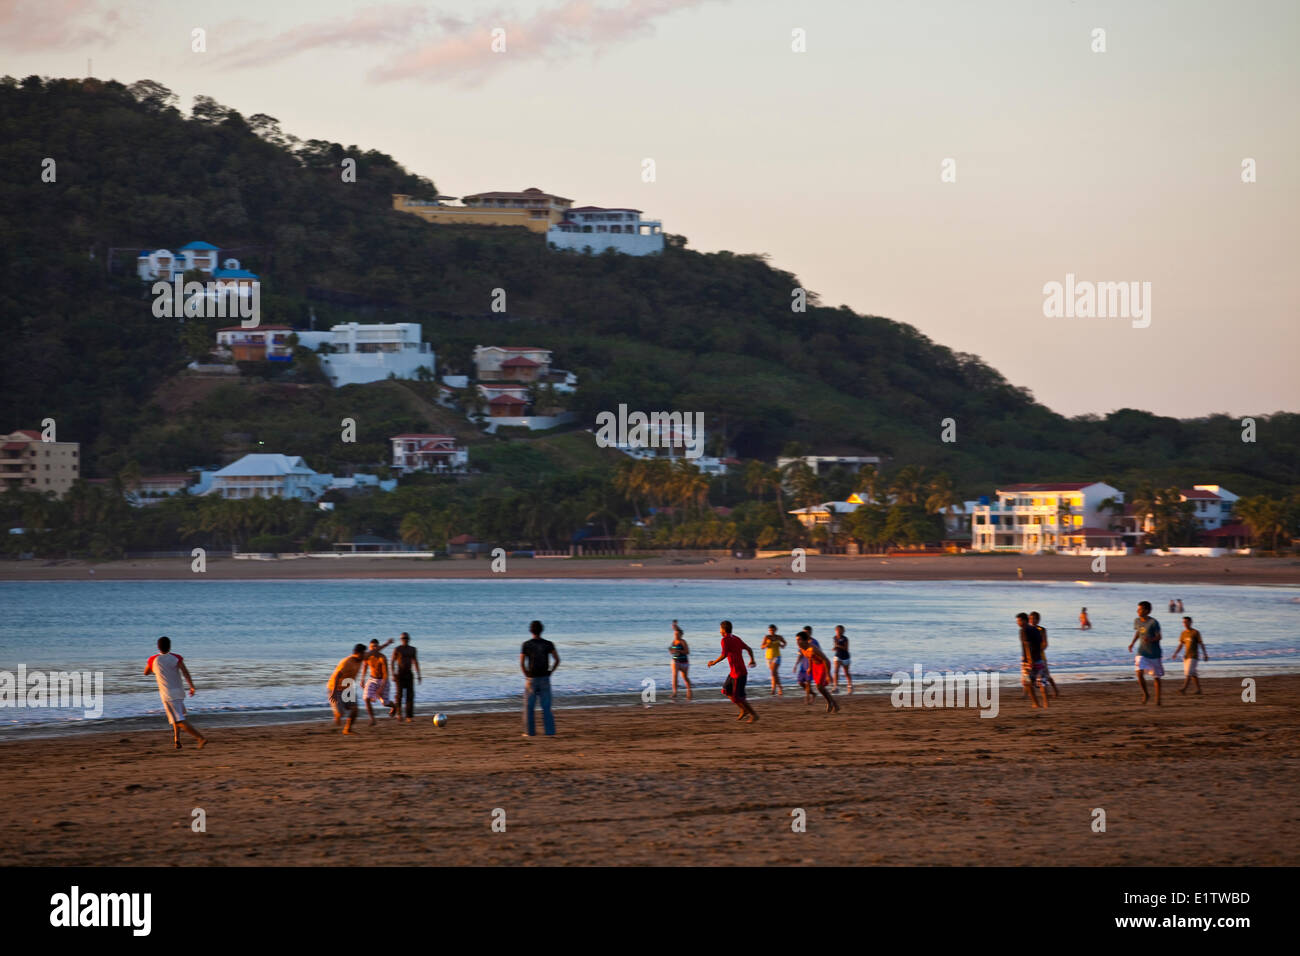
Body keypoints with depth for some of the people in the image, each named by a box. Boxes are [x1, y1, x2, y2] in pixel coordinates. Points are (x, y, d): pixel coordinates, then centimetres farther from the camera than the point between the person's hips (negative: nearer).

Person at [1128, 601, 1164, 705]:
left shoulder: (1153, 623, -13)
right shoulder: (1137, 621, 3)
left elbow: (1159, 637, -12)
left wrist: (1150, 640, -32)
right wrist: (1132, 643, 5)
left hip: (1154, 653, -3)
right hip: (1142, 652, 3)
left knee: (1156, 677, 6)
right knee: (1139, 673, -15)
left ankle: (1157, 699, 20)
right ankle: (1145, 694, 6)